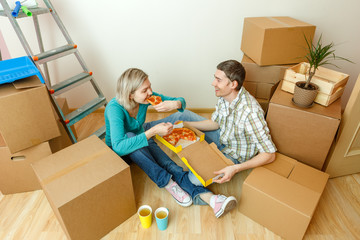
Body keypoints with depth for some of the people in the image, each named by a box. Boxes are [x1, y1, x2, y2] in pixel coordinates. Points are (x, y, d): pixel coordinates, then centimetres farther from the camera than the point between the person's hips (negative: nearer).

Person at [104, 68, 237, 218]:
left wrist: (176, 104, -32)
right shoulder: (115, 108, -31)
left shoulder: (146, 98, -16)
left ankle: (204, 195, -40)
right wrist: (153, 131, -47)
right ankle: (167, 183, -32)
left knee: (167, 163, -25)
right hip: (117, 152, -3)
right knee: (130, 136, -38)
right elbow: (119, 147, -43)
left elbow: (181, 101, -7)